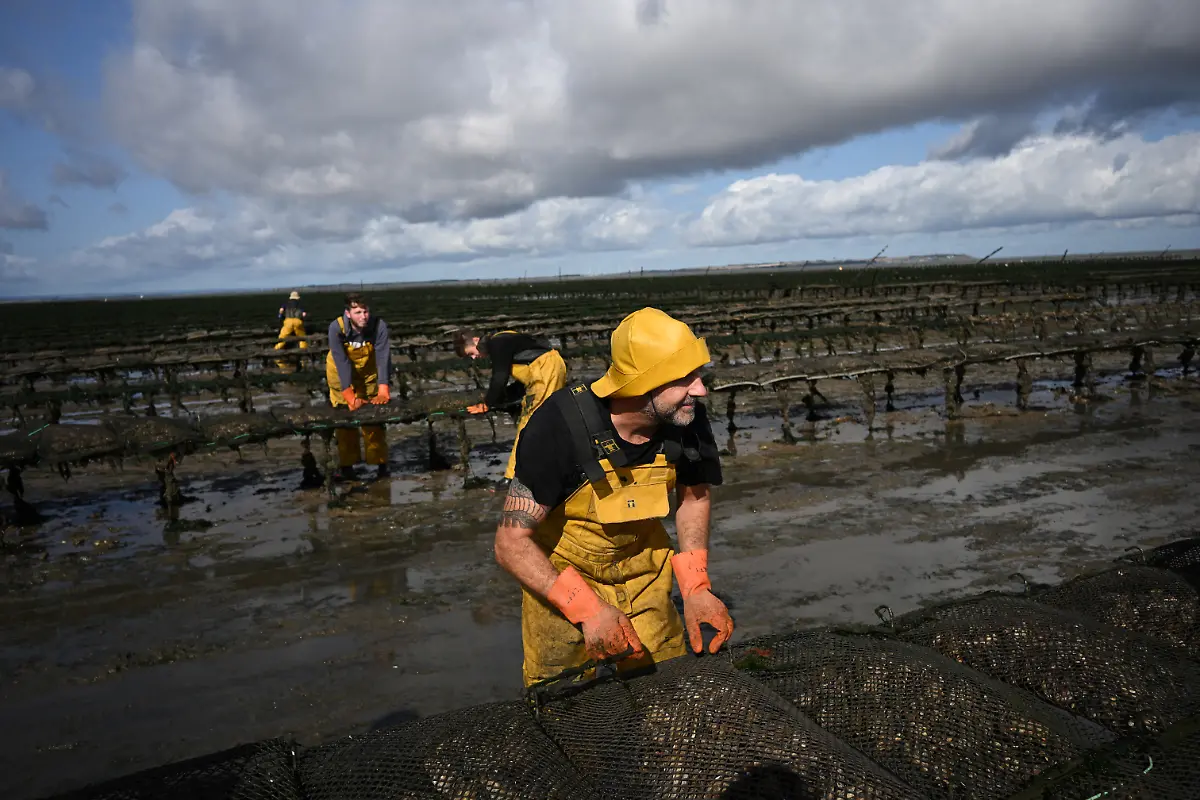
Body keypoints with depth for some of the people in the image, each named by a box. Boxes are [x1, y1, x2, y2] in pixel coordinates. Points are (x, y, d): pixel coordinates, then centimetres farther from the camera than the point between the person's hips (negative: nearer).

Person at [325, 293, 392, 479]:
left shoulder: (378, 326, -28)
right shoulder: (336, 328, -30)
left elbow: (382, 358, -32)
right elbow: (342, 362, -33)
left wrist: (383, 391, -42)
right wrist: (350, 396, -40)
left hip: (368, 371, 1)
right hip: (340, 372, -1)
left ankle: (379, 462, 12)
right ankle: (347, 464, 10)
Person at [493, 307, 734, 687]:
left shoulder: (688, 420, -21)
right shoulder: (561, 426, -34)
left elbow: (694, 497, 0)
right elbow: (512, 543, -29)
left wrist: (696, 588, -13)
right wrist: (588, 610, -39)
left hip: (643, 568, 3)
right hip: (560, 577, -3)